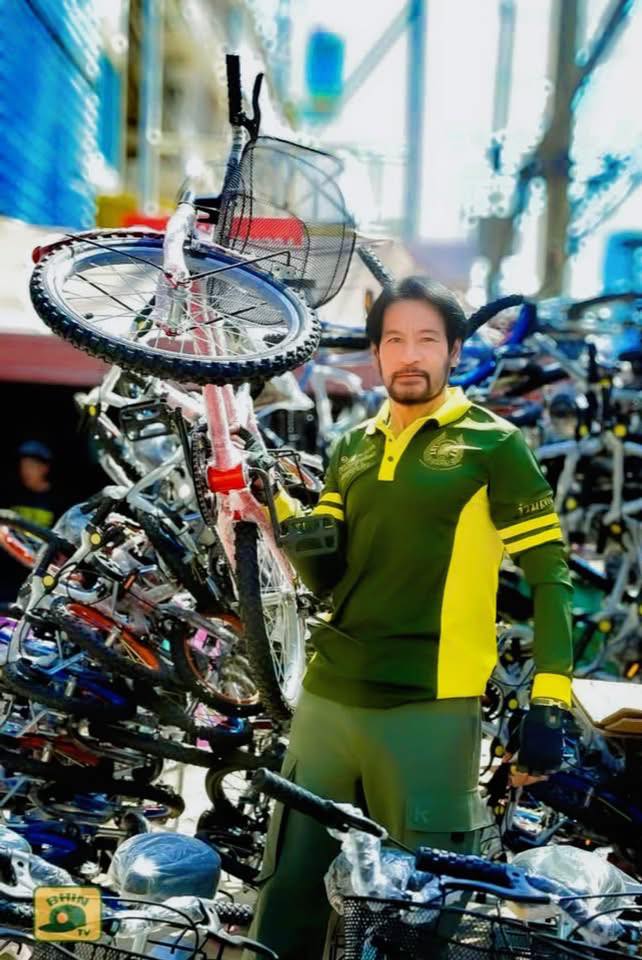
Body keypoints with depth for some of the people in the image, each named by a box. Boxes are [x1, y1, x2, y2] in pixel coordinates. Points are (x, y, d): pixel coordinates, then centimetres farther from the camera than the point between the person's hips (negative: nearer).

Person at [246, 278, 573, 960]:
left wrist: (548, 704, -13)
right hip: (328, 697, 5)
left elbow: (549, 574, -4)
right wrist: (283, 511, -7)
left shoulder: (492, 443, -1)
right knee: (287, 895, 10)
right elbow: (327, 577, 11)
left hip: (429, 709, -5)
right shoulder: (353, 449, 14)